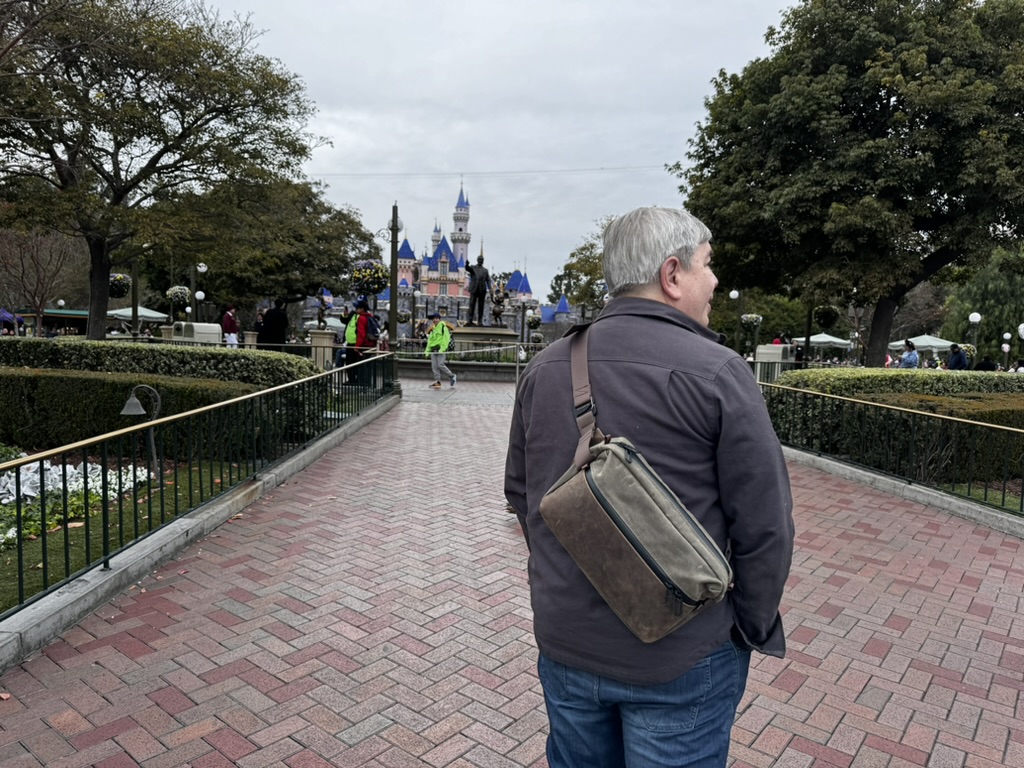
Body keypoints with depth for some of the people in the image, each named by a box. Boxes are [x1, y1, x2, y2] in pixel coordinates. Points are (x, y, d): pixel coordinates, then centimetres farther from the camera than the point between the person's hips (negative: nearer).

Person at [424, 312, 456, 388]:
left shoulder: (443, 327, -4)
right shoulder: (433, 329, 21)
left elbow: (445, 339, -13)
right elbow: (430, 340, 25)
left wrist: (442, 349, -21)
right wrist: (427, 351, 18)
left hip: (441, 349, -8)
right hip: (433, 350, 8)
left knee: (440, 365, -14)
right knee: (434, 366, 1)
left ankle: (452, 376, 4)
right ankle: (437, 382, 4)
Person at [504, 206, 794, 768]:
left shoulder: (546, 367, -1)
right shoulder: (717, 372, -17)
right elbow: (764, 525, -14)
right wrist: (754, 631, 1)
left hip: (565, 642, 5)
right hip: (681, 658, -4)